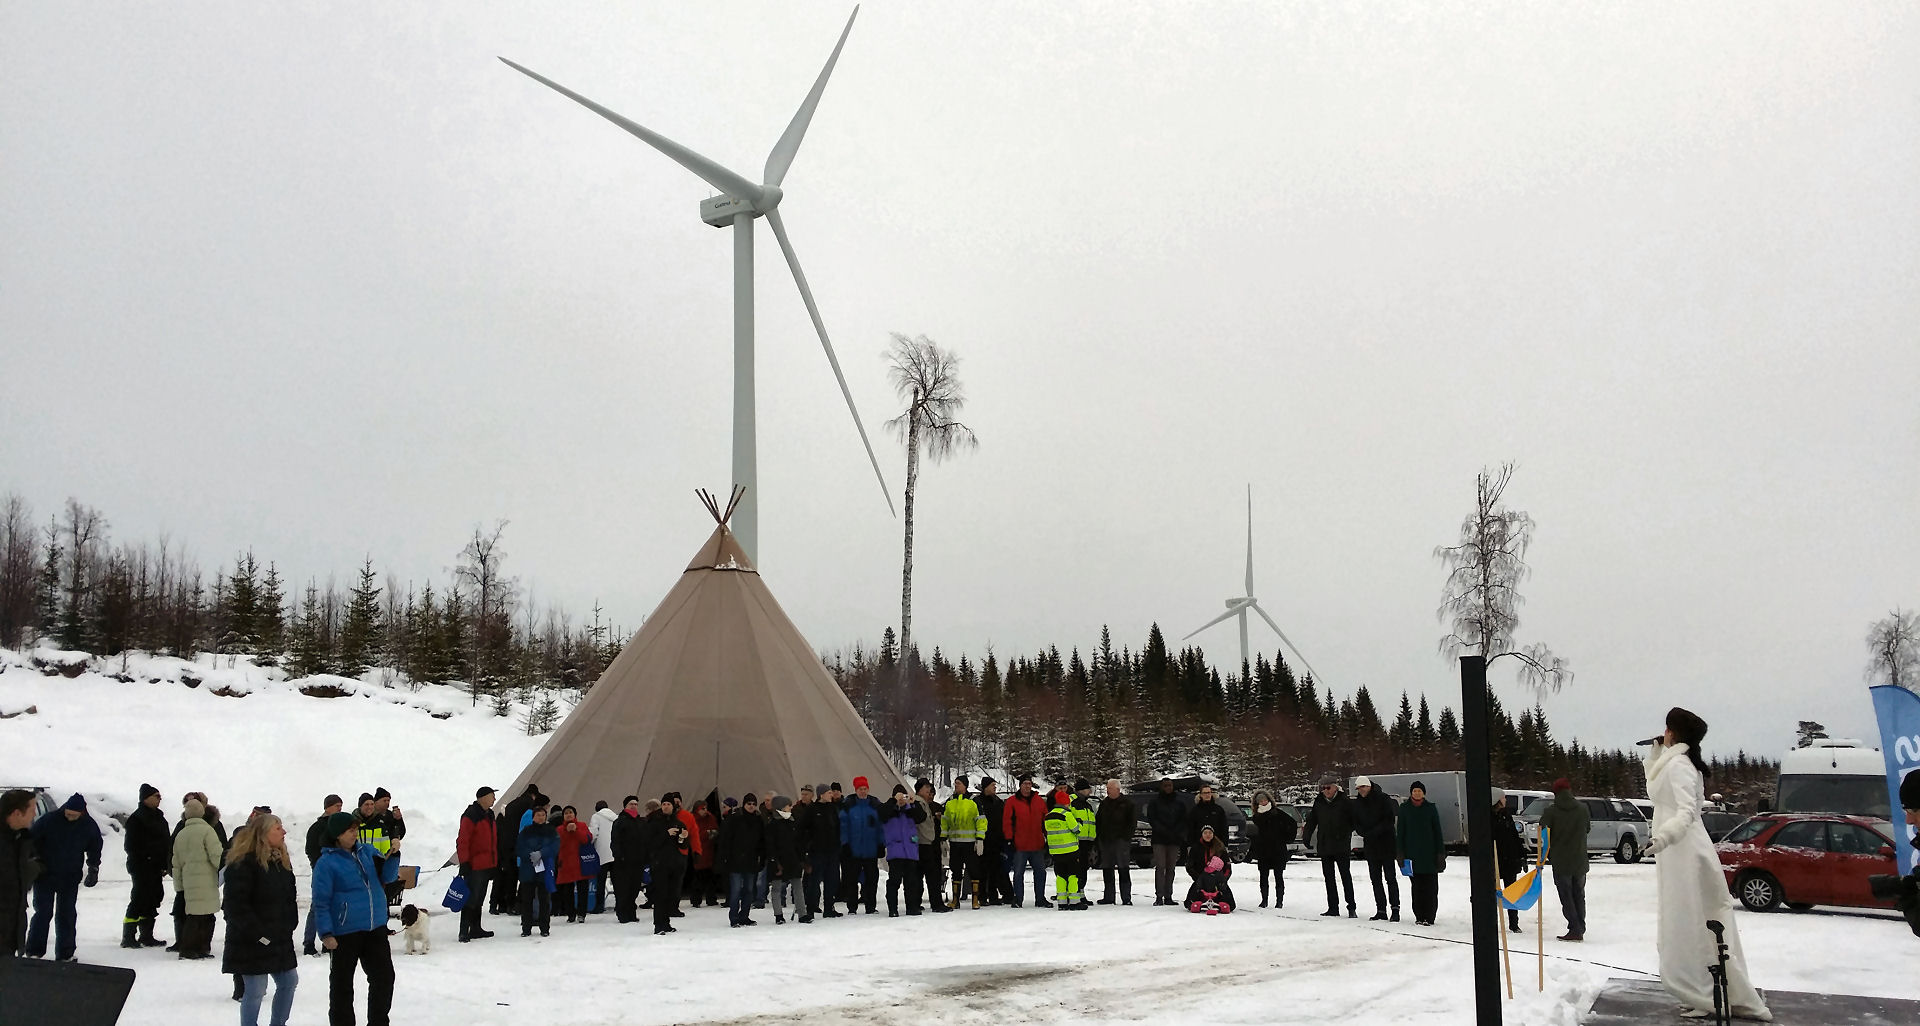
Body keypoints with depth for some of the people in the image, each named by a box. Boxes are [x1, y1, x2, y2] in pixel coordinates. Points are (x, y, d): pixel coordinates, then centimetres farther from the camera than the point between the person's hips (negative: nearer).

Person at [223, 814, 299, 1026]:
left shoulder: (282, 860, 10)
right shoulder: (243, 863, -17)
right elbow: (236, 904, -21)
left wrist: (289, 924, 7)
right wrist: (258, 933, -22)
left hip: (280, 939, 8)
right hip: (252, 942, -8)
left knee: (289, 981, 13)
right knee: (255, 991, -3)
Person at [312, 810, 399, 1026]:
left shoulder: (367, 852, 7)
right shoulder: (326, 863, -9)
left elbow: (387, 876, 3)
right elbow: (321, 901, -9)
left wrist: (392, 854, -14)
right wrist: (326, 934, -14)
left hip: (376, 929, 5)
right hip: (345, 933, -5)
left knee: (384, 977, 11)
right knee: (342, 984, 7)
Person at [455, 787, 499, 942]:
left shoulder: (489, 815, 15)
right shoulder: (470, 816, -14)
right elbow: (462, 841, -17)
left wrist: (496, 862, 23)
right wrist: (464, 863, -21)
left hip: (487, 865, 9)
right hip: (474, 866, -9)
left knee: (479, 899, 15)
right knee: (471, 899, -8)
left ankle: (476, 929, 23)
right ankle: (464, 932, -5)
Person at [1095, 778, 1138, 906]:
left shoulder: (1127, 803, -1)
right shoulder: (1104, 803, 15)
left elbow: (1133, 820, -3)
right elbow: (1097, 820, 21)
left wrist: (1126, 836, -10)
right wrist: (1099, 834, 10)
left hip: (1121, 841, -6)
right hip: (1106, 841, 6)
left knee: (1124, 869, -8)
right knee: (1107, 869, 8)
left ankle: (1126, 897, -7)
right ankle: (1108, 897, 15)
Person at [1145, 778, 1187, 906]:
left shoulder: (1179, 803, 11)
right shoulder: (1155, 802, 5)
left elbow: (1183, 821, 9)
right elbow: (1151, 819, -2)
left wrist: (1176, 832, -7)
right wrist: (1164, 831, -12)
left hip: (1174, 840, 2)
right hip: (1159, 839, -2)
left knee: (1170, 868, 4)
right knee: (1160, 867, -9)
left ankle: (1168, 896, 7)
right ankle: (1159, 896, -11)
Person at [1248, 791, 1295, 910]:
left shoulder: (1278, 813, -2)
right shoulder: (1256, 817, 7)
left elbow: (1293, 824, 1)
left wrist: (1288, 841, 0)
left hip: (1278, 850, -3)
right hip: (1263, 851, 3)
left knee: (1278, 877, 1)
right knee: (1263, 876, 4)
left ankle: (1279, 900, 7)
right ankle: (1264, 900, 13)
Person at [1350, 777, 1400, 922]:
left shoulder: (1383, 799, -7)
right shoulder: (1357, 803, 8)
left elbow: (1389, 820, -11)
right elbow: (1355, 823, 9)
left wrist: (1374, 832, -18)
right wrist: (1364, 833, -11)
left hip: (1386, 844, -5)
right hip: (1370, 846, 5)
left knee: (1390, 877, -4)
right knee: (1375, 879, 6)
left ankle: (1395, 909, -2)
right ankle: (1381, 910, 11)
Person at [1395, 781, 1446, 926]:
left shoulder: (1430, 808, 6)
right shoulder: (1404, 808, 7)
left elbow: (1437, 831, 7)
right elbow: (1400, 831, 8)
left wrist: (1440, 852, 2)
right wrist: (1400, 852, 2)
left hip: (1429, 852, -1)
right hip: (1412, 853, 1)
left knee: (1430, 886, -3)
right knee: (1416, 886, 2)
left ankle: (1429, 917, -1)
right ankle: (1419, 916, 7)